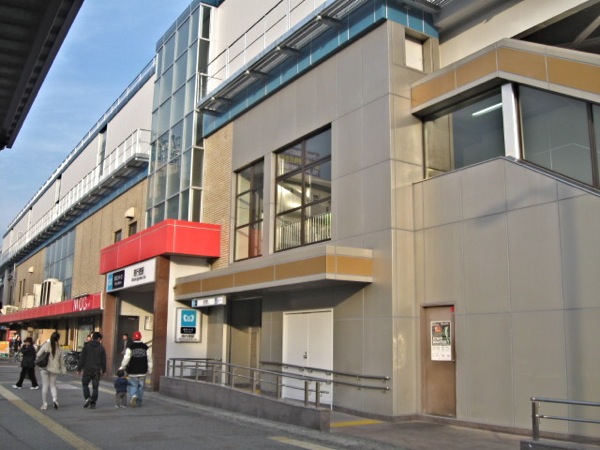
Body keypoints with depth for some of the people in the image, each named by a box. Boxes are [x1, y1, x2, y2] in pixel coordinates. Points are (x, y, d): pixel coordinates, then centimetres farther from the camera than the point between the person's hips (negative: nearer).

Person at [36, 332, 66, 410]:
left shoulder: (46, 345, -8)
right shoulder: (59, 348, 1)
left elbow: (38, 355, -8)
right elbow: (61, 360, 6)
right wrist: (63, 369, 15)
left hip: (45, 368, -2)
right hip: (54, 369, 2)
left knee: (45, 386, 6)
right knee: (53, 385, 13)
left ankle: (44, 404, 9)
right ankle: (55, 399, -10)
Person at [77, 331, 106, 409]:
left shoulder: (86, 346, -1)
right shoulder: (101, 348, 3)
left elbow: (82, 359, -2)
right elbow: (103, 361, 7)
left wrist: (79, 369, 4)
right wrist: (103, 370, 16)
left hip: (87, 370, -1)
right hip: (97, 371, 1)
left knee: (85, 384, 14)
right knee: (95, 387, 6)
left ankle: (87, 398, -4)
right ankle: (93, 403, 6)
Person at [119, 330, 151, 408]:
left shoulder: (130, 348, -6)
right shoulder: (145, 348, 1)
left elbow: (126, 359, -9)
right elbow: (149, 360, 3)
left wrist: (122, 368, 5)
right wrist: (149, 369, 13)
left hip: (133, 372, -2)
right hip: (142, 372, 2)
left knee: (133, 386, 6)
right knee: (140, 387, 10)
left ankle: (133, 396, -21)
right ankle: (139, 402, 13)